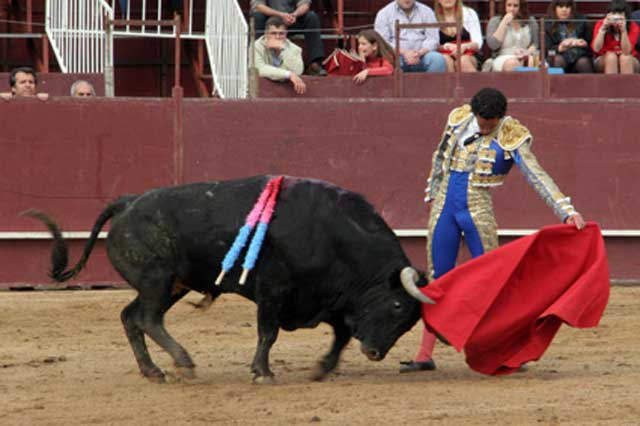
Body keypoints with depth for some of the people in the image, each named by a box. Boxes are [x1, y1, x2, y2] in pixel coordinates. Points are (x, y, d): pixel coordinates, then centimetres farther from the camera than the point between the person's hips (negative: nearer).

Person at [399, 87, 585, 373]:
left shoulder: (511, 137, -10)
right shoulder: (459, 119, 2)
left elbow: (537, 177, -16)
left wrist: (567, 211, -25)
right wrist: (432, 195, 26)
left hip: (477, 210, -4)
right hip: (445, 207, 4)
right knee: (437, 280, 8)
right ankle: (425, 356, 13)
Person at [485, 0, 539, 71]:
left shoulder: (530, 21, 15)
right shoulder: (495, 21, 9)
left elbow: (535, 44, 14)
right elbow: (493, 45, -6)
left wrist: (527, 52, -9)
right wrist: (504, 23, -7)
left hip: (526, 57, 2)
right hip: (503, 59, -2)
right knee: (512, 63, -39)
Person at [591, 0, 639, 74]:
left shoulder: (633, 27, -13)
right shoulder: (600, 24, -11)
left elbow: (626, 52, -24)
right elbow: (596, 49, -22)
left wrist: (623, 30, -34)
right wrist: (603, 28, -30)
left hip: (628, 62, 0)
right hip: (604, 61, 0)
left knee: (625, 57, -31)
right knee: (611, 56, -30)